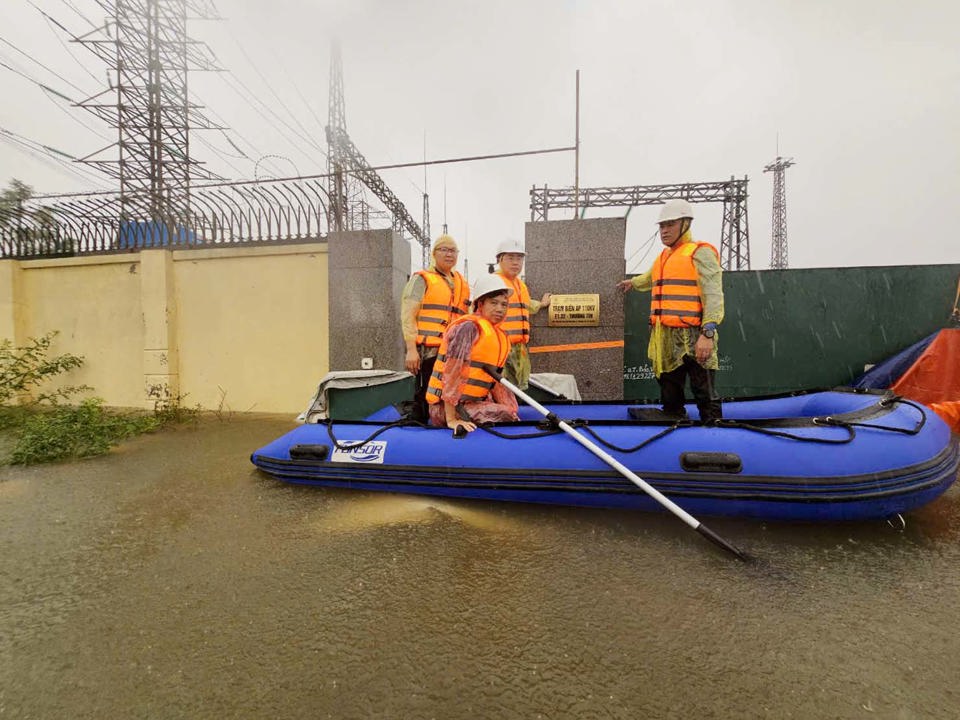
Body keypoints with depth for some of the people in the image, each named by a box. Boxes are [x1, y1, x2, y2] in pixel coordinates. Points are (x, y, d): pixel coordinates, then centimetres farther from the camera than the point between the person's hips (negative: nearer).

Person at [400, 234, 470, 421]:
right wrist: (411, 349, -14)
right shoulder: (422, 279, 4)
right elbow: (407, 316, -5)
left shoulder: (462, 284, 21)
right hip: (429, 351, -6)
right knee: (426, 400, -2)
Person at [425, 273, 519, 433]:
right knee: (503, 414, -21)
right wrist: (451, 419, -26)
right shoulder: (468, 327, -16)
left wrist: (511, 410, 6)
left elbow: (494, 378, 14)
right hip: (446, 407, -9)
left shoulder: (498, 335, 12)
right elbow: (453, 372, -23)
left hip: (473, 401, 9)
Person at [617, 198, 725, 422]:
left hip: (692, 338, -8)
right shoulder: (663, 257, 22)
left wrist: (708, 333, -22)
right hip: (665, 339, 8)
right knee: (670, 398, 13)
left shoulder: (700, 252, -2)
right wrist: (633, 283, 62)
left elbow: (713, 295, -12)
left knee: (705, 397, -5)